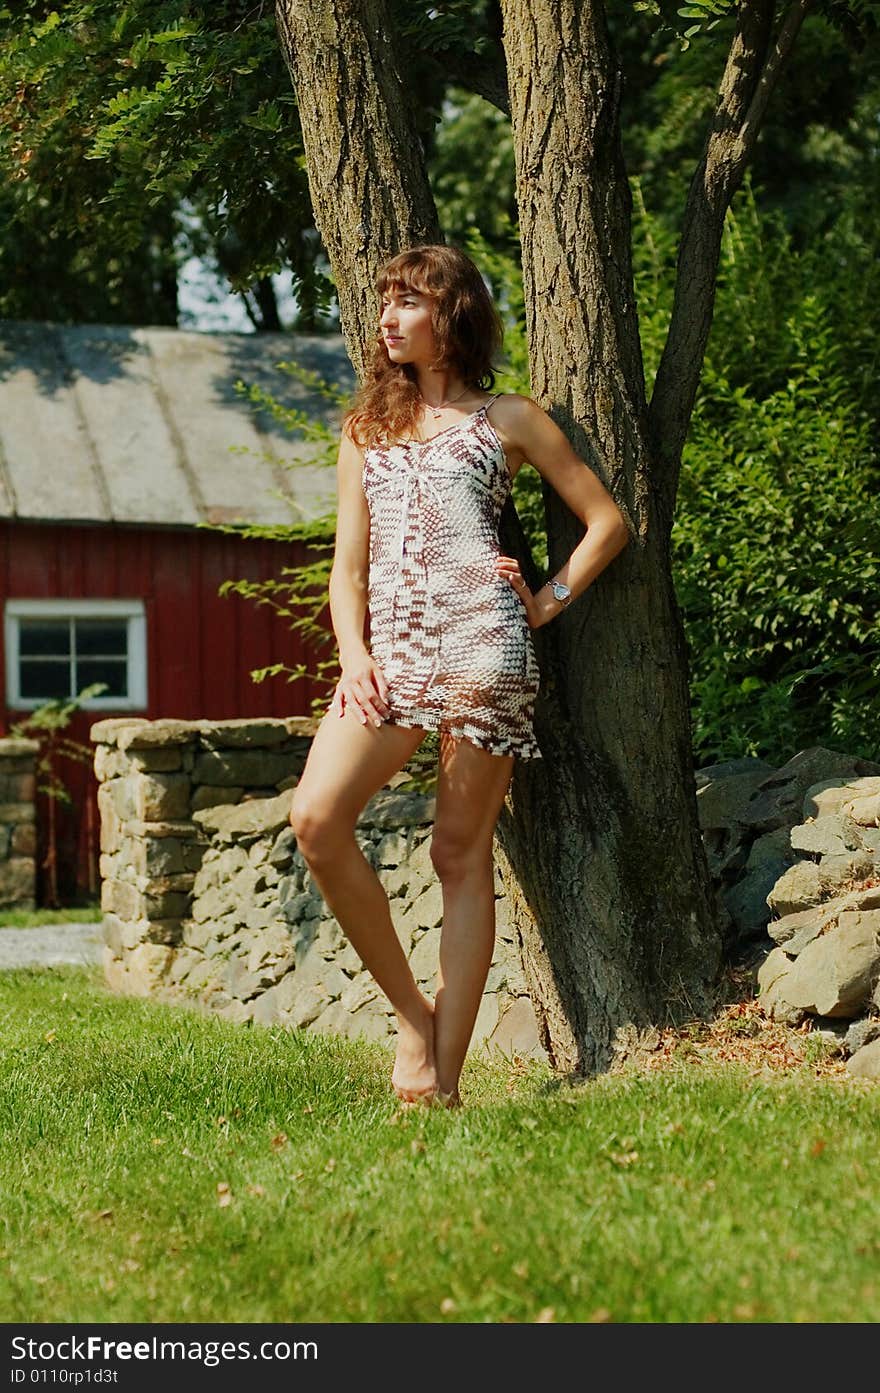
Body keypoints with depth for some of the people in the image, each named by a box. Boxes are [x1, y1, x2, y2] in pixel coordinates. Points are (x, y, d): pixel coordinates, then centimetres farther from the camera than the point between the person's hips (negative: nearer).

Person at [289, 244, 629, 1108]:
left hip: (479, 639, -4)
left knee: (461, 851, -4)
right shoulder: (365, 429, 22)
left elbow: (607, 521, 15)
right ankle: (412, 1013, -4)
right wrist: (354, 655, 1)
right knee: (315, 816, -18)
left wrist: (549, 601, 3)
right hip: (390, 648, 4)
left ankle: (443, 1076, -1)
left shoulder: (508, 418, 13)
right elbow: (348, 562, 17)